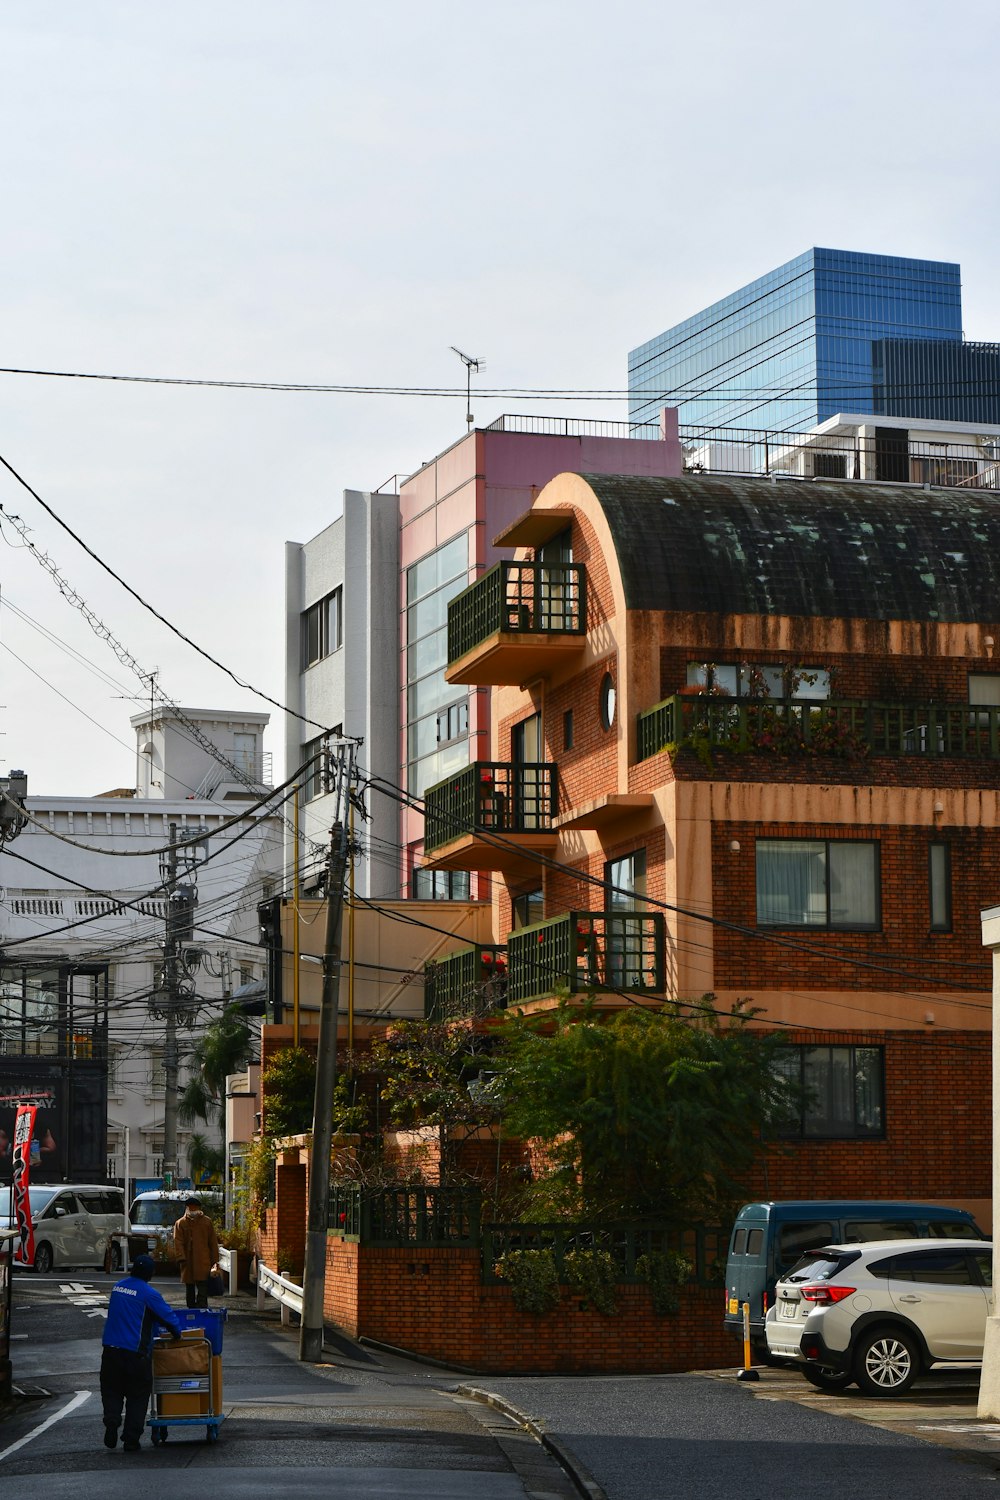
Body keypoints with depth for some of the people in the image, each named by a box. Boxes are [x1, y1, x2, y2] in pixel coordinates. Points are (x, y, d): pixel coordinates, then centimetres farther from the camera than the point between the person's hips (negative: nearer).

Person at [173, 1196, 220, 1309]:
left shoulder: (207, 1222, 8)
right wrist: (182, 1258, -16)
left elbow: (213, 1242, 8)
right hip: (188, 1263, 1)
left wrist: (215, 1261, 4)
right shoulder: (180, 1223, 6)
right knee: (190, 1291, 11)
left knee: (203, 1291, -10)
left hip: (203, 1263, -1)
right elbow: (178, 1242, -2)